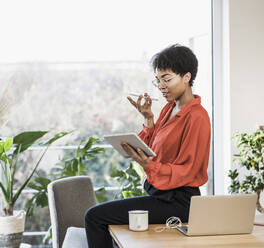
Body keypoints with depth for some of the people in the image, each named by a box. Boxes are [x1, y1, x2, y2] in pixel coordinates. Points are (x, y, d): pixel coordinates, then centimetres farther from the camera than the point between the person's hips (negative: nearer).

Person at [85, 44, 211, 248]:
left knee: (95, 216, -13)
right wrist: (149, 119, -1)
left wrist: (148, 165, -31)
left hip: (178, 202, -9)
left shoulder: (197, 117, -16)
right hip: (159, 193, 9)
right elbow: (150, 151, 12)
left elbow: (186, 170, -17)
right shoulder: (170, 108, 12)